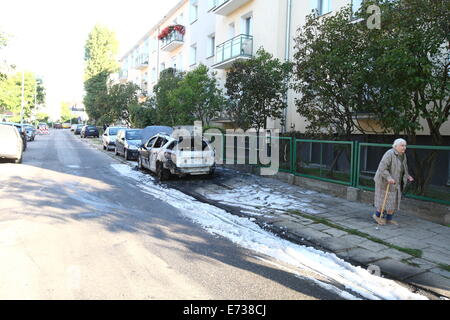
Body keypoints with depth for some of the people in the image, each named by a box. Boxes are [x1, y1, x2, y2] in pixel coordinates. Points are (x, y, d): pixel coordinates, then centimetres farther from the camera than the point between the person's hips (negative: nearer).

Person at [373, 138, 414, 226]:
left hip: (395, 182, 8)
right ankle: (377, 215, 18)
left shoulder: (402, 155, 5)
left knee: (394, 200, 9)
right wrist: (388, 178, -35)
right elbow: (382, 168, -26)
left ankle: (389, 219, 19)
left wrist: (408, 176, 6)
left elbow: (403, 169, 18)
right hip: (385, 181, -8)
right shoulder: (389, 154, -21)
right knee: (385, 200, 0)